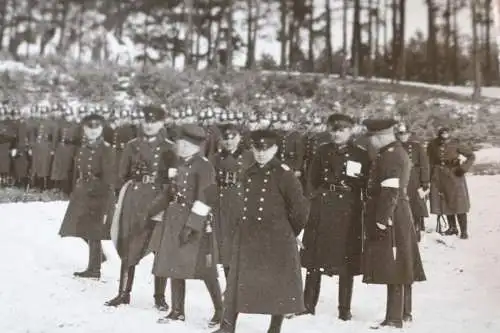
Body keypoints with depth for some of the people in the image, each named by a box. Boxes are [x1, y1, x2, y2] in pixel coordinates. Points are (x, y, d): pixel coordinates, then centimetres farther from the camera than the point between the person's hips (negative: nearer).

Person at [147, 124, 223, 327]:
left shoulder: (203, 166, -13)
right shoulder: (180, 163, 11)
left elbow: (204, 199, -19)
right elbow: (170, 192, 20)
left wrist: (191, 225, -23)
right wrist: (150, 212, 18)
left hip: (195, 224, -8)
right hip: (174, 220, 8)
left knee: (205, 269, -1)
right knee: (174, 266, 10)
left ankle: (220, 311, 12)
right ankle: (177, 311, 21)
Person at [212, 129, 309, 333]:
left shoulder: (283, 174, -8)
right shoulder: (249, 174, 11)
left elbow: (301, 207, -9)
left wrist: (290, 231, 0)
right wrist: (246, 226, 15)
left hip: (276, 240, -6)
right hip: (249, 238, 6)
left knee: (277, 284, 5)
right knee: (239, 280, 6)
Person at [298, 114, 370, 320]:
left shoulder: (361, 155, 4)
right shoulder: (323, 152, 11)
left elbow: (366, 186, 2)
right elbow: (313, 179, 13)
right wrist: (323, 191, 2)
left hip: (349, 214, -2)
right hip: (322, 211, 2)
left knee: (346, 261, -1)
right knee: (315, 257, 2)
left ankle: (345, 308, 9)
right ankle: (308, 304, 11)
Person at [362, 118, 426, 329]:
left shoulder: (389, 156, -17)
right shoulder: (399, 152, 15)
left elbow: (389, 193, -22)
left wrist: (380, 222, -21)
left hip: (390, 217, -11)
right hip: (401, 215, 11)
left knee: (393, 268, -6)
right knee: (401, 266, 16)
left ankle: (394, 318, -1)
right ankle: (405, 312, 26)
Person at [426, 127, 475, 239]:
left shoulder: (455, 145, -12)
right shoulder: (432, 145, -6)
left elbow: (471, 156, -4)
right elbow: (430, 162, 3)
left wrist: (463, 168, -14)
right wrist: (431, 177, -1)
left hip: (454, 176, -3)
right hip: (439, 177, 3)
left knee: (459, 204, -3)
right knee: (445, 204, 10)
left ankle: (464, 231, 5)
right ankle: (453, 227, 26)